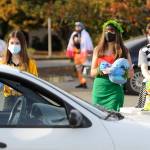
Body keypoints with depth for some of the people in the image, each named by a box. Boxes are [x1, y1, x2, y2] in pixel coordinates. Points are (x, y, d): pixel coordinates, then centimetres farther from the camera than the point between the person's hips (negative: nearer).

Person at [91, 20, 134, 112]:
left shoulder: (123, 51, 5)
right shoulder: (98, 50, 10)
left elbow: (131, 73, 6)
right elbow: (92, 72, 10)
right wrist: (100, 70, -11)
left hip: (115, 90, -2)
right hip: (99, 88, 2)